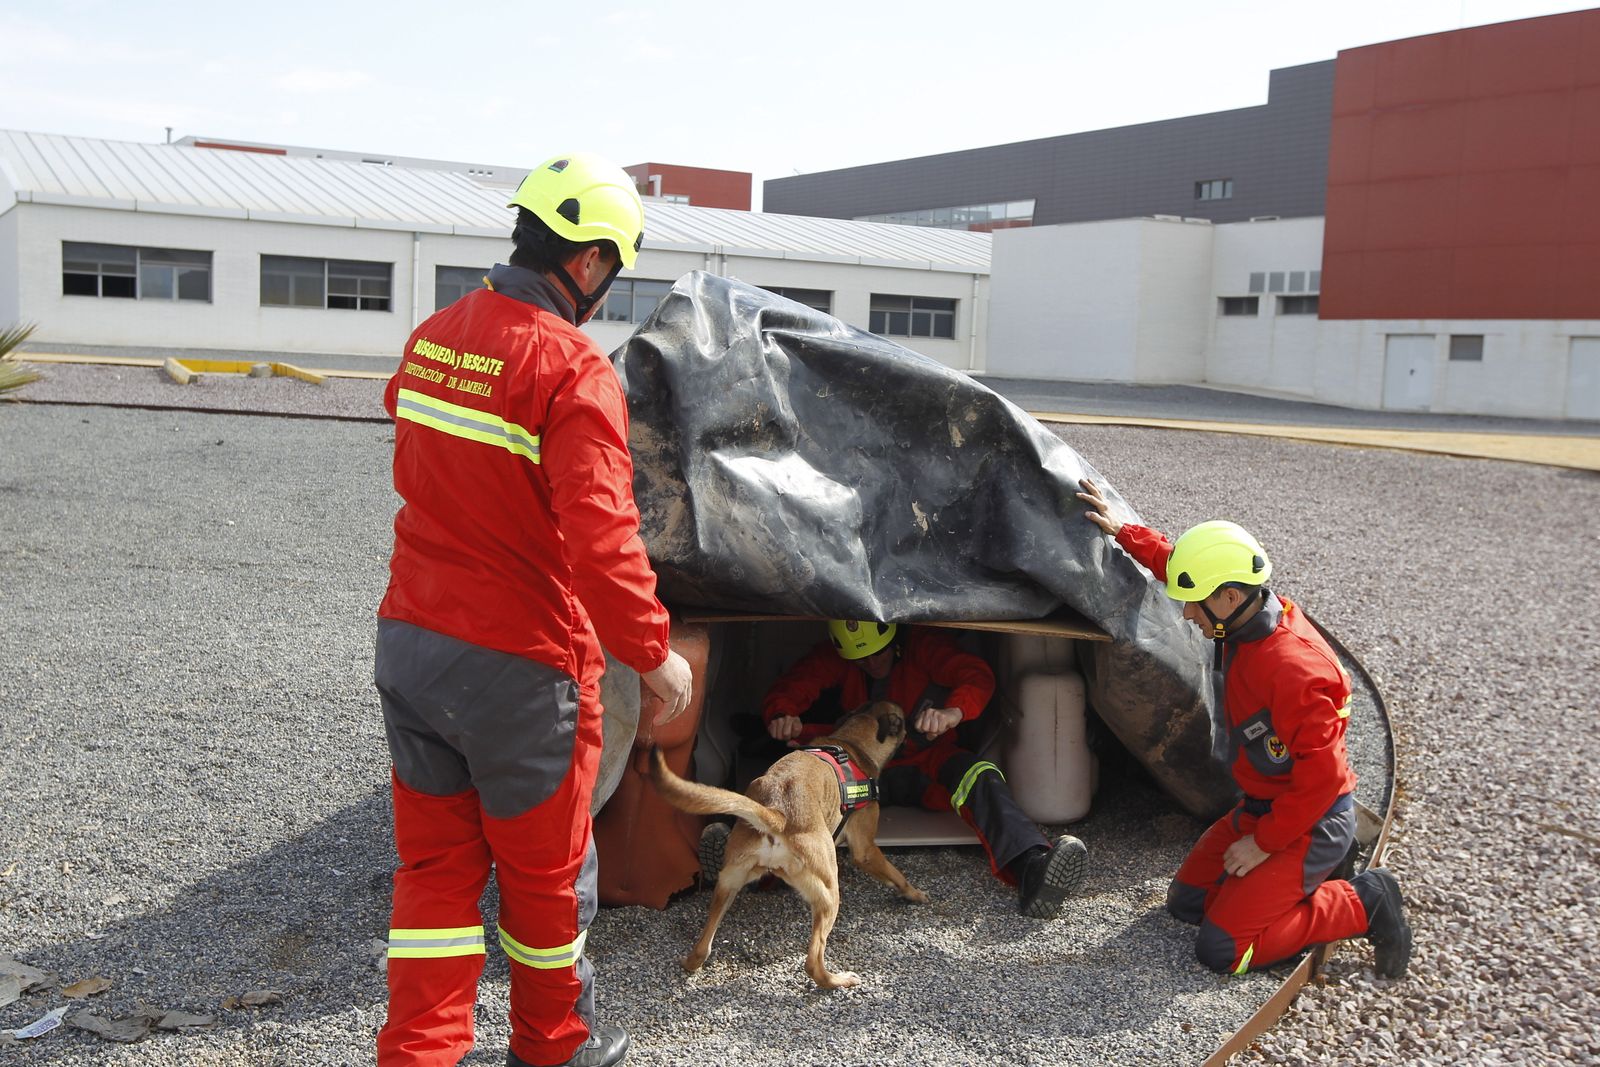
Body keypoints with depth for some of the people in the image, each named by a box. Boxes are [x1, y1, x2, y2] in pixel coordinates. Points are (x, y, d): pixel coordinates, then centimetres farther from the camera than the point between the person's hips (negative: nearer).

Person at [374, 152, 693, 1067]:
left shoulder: (433, 338, 5)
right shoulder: (574, 369, -20)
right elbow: (599, 536, -26)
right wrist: (654, 654, -16)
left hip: (409, 642, 7)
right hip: (518, 665, -6)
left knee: (435, 864, 17)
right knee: (545, 869, 15)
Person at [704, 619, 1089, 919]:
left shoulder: (923, 643, -8)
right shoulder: (835, 656, 0)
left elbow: (976, 676, -23)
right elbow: (788, 689, -10)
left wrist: (953, 712, -46)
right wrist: (783, 717, -36)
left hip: (928, 762, -1)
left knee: (978, 776, -34)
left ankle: (1032, 868, -58)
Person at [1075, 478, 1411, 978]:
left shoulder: (1294, 669, -33)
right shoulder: (1245, 618, -6)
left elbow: (1320, 777, -28)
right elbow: (1174, 560, 13)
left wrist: (1263, 843, -19)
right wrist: (1122, 531, 16)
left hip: (1311, 824, -9)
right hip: (1260, 806, 9)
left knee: (1221, 950, -11)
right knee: (1185, 902, 13)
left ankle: (1360, 904, 0)